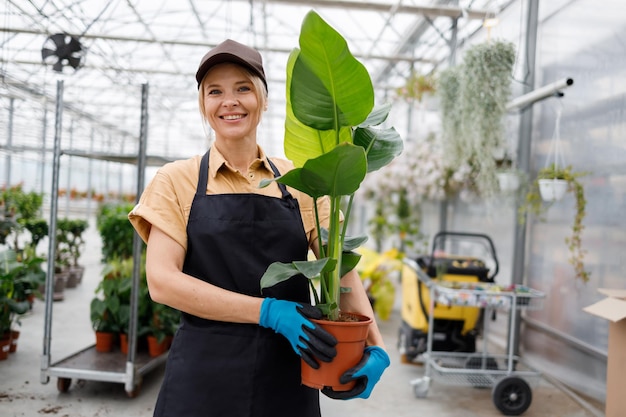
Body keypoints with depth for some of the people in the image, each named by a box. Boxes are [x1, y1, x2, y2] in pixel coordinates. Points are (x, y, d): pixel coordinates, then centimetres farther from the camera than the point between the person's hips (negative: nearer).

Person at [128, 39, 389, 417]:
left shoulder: (298, 183, 5)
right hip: (204, 378, -2)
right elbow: (162, 280, -10)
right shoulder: (178, 180, 0)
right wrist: (269, 311, -19)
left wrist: (375, 346, -16)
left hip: (288, 380, 2)